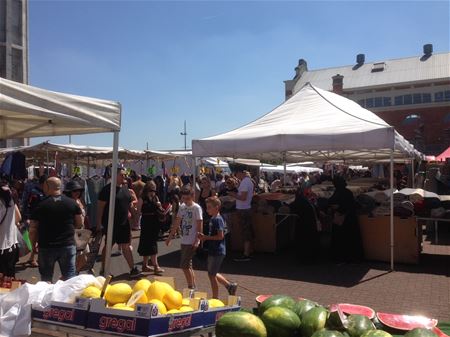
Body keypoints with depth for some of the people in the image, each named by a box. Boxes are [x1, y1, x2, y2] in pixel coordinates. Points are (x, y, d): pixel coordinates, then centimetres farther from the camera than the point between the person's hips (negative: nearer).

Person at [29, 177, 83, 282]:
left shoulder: (41, 205, -9)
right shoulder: (72, 203, -3)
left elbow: (33, 229, -7)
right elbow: (79, 224, 4)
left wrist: (33, 245, 8)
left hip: (46, 247, -1)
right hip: (68, 245, 2)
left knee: (46, 279, 14)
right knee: (70, 277, 9)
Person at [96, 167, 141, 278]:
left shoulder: (125, 187, 9)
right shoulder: (107, 189, -11)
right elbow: (100, 207, -13)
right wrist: (99, 223, -16)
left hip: (124, 223, 6)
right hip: (110, 224, -6)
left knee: (126, 246, 9)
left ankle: (132, 269, 13)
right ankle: (103, 270, 19)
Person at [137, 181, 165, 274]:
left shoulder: (156, 198, 10)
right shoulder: (142, 199, -6)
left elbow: (160, 211, 13)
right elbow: (139, 212, -8)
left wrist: (159, 207, -5)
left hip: (155, 224, 6)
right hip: (146, 224, -6)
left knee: (147, 245, 15)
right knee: (151, 245, -7)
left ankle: (145, 265, 24)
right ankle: (156, 266, -6)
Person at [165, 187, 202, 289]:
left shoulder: (196, 208, -10)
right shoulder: (182, 207, 10)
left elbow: (199, 225, -14)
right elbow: (177, 223, 17)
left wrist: (197, 240, -20)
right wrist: (170, 236, 17)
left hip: (192, 242, -8)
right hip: (184, 241, 8)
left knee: (184, 265, -9)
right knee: (188, 265, 13)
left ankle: (191, 287, 2)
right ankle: (193, 287, 24)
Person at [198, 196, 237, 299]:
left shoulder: (218, 219, -18)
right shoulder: (212, 219, 11)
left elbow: (220, 236, -24)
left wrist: (206, 237, -17)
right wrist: (204, 236, 5)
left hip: (217, 252, -10)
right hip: (213, 251, 10)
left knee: (212, 275, 2)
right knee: (212, 274, 18)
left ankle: (215, 298, 16)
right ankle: (230, 285, 29)